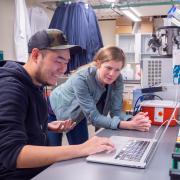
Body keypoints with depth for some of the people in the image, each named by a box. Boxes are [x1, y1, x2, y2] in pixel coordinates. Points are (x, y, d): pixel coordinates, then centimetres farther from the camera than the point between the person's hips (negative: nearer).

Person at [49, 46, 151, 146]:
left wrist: (132, 120, -42)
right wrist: (128, 125, -47)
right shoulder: (81, 79, -38)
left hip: (78, 115, 5)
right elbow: (93, 116, -38)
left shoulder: (118, 79, -21)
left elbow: (116, 110, -20)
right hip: (56, 110, -4)